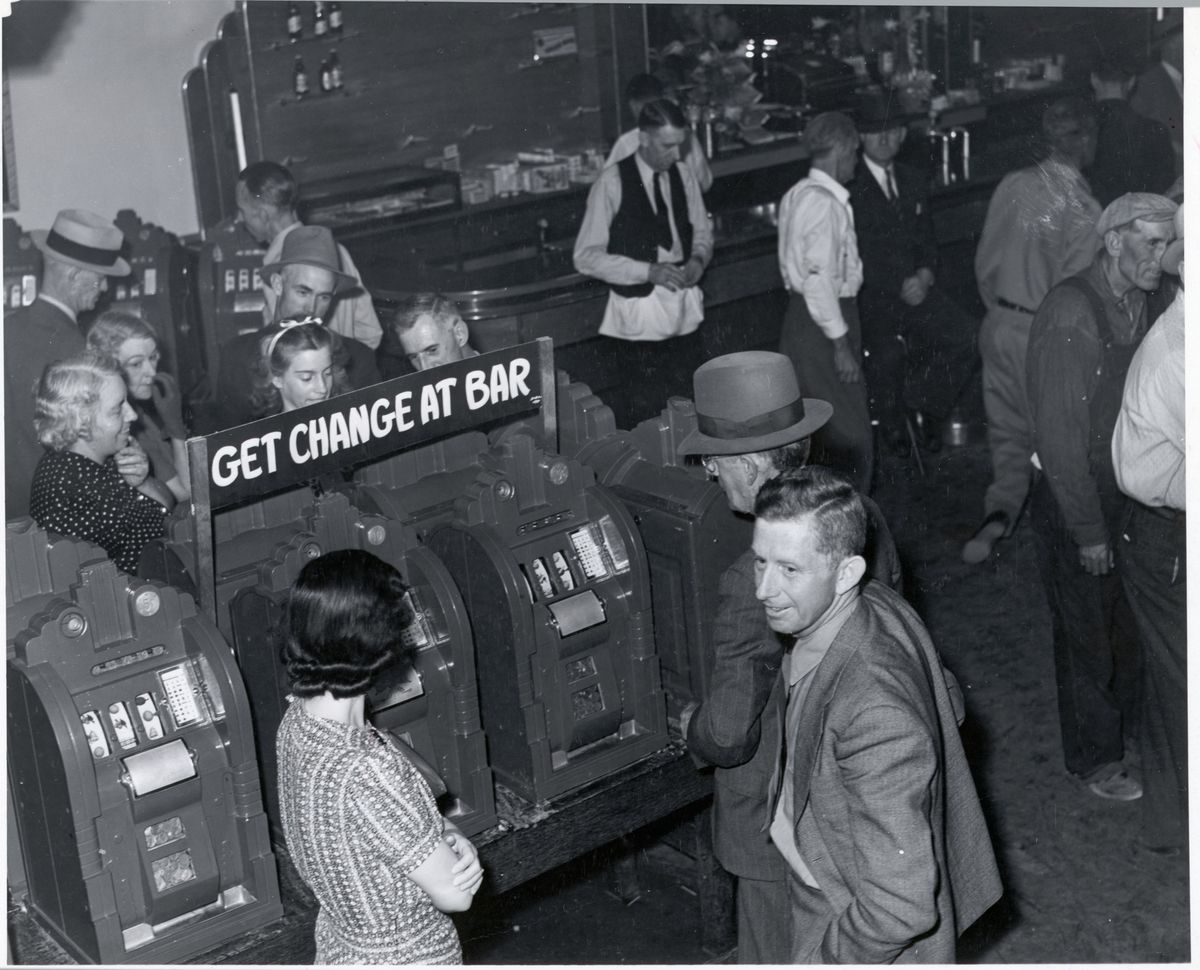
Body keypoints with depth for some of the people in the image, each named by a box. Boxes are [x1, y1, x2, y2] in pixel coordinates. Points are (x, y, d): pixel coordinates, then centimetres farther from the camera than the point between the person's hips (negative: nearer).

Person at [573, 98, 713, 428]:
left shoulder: (682, 175, 6)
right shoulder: (612, 183, -9)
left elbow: (702, 232, 20)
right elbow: (587, 257, -9)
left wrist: (698, 258, -4)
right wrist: (648, 271, -18)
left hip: (684, 310, 5)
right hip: (639, 314, -5)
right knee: (645, 403, -10)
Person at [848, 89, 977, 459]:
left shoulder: (914, 181, 16)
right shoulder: (847, 186, -6)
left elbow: (927, 240, 19)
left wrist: (925, 274, -3)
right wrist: (899, 286, -14)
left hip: (916, 288, 4)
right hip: (870, 296, -4)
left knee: (970, 336, -15)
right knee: (886, 354, -22)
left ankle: (923, 403, 6)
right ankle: (891, 425, 9)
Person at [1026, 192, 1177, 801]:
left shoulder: (1140, 306, 2)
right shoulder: (1071, 313, -22)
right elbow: (1059, 435, -22)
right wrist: (1088, 531, -19)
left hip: (1130, 496, 7)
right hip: (1076, 505, -7)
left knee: (1132, 621, 20)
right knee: (1088, 635, 8)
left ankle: (1129, 724, 43)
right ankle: (1094, 758, 27)